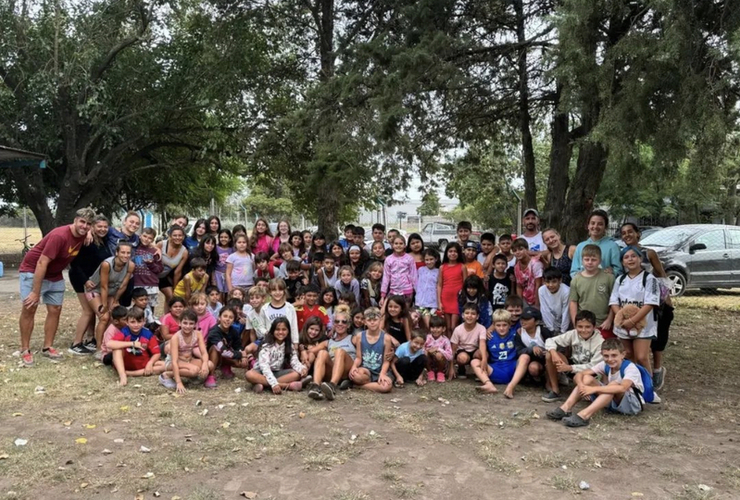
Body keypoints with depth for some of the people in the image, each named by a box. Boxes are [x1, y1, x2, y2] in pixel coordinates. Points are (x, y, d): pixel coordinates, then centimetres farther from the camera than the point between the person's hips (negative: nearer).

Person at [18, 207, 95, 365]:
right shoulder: (59, 235, -31)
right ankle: (25, 350, -1)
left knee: (55, 310, 5)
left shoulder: (83, 236, -10)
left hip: (55, 275, 8)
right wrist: (35, 292, -29)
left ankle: (47, 348, 14)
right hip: (33, 271, -7)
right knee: (29, 308, -10)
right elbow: (42, 263, -31)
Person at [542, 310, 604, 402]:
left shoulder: (600, 342, -21)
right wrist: (553, 353, -31)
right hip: (574, 364, 4)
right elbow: (550, 340, -9)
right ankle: (555, 391, -9)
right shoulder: (573, 334, -11)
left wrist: (569, 368, -29)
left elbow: (593, 366, -23)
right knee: (549, 355, -19)